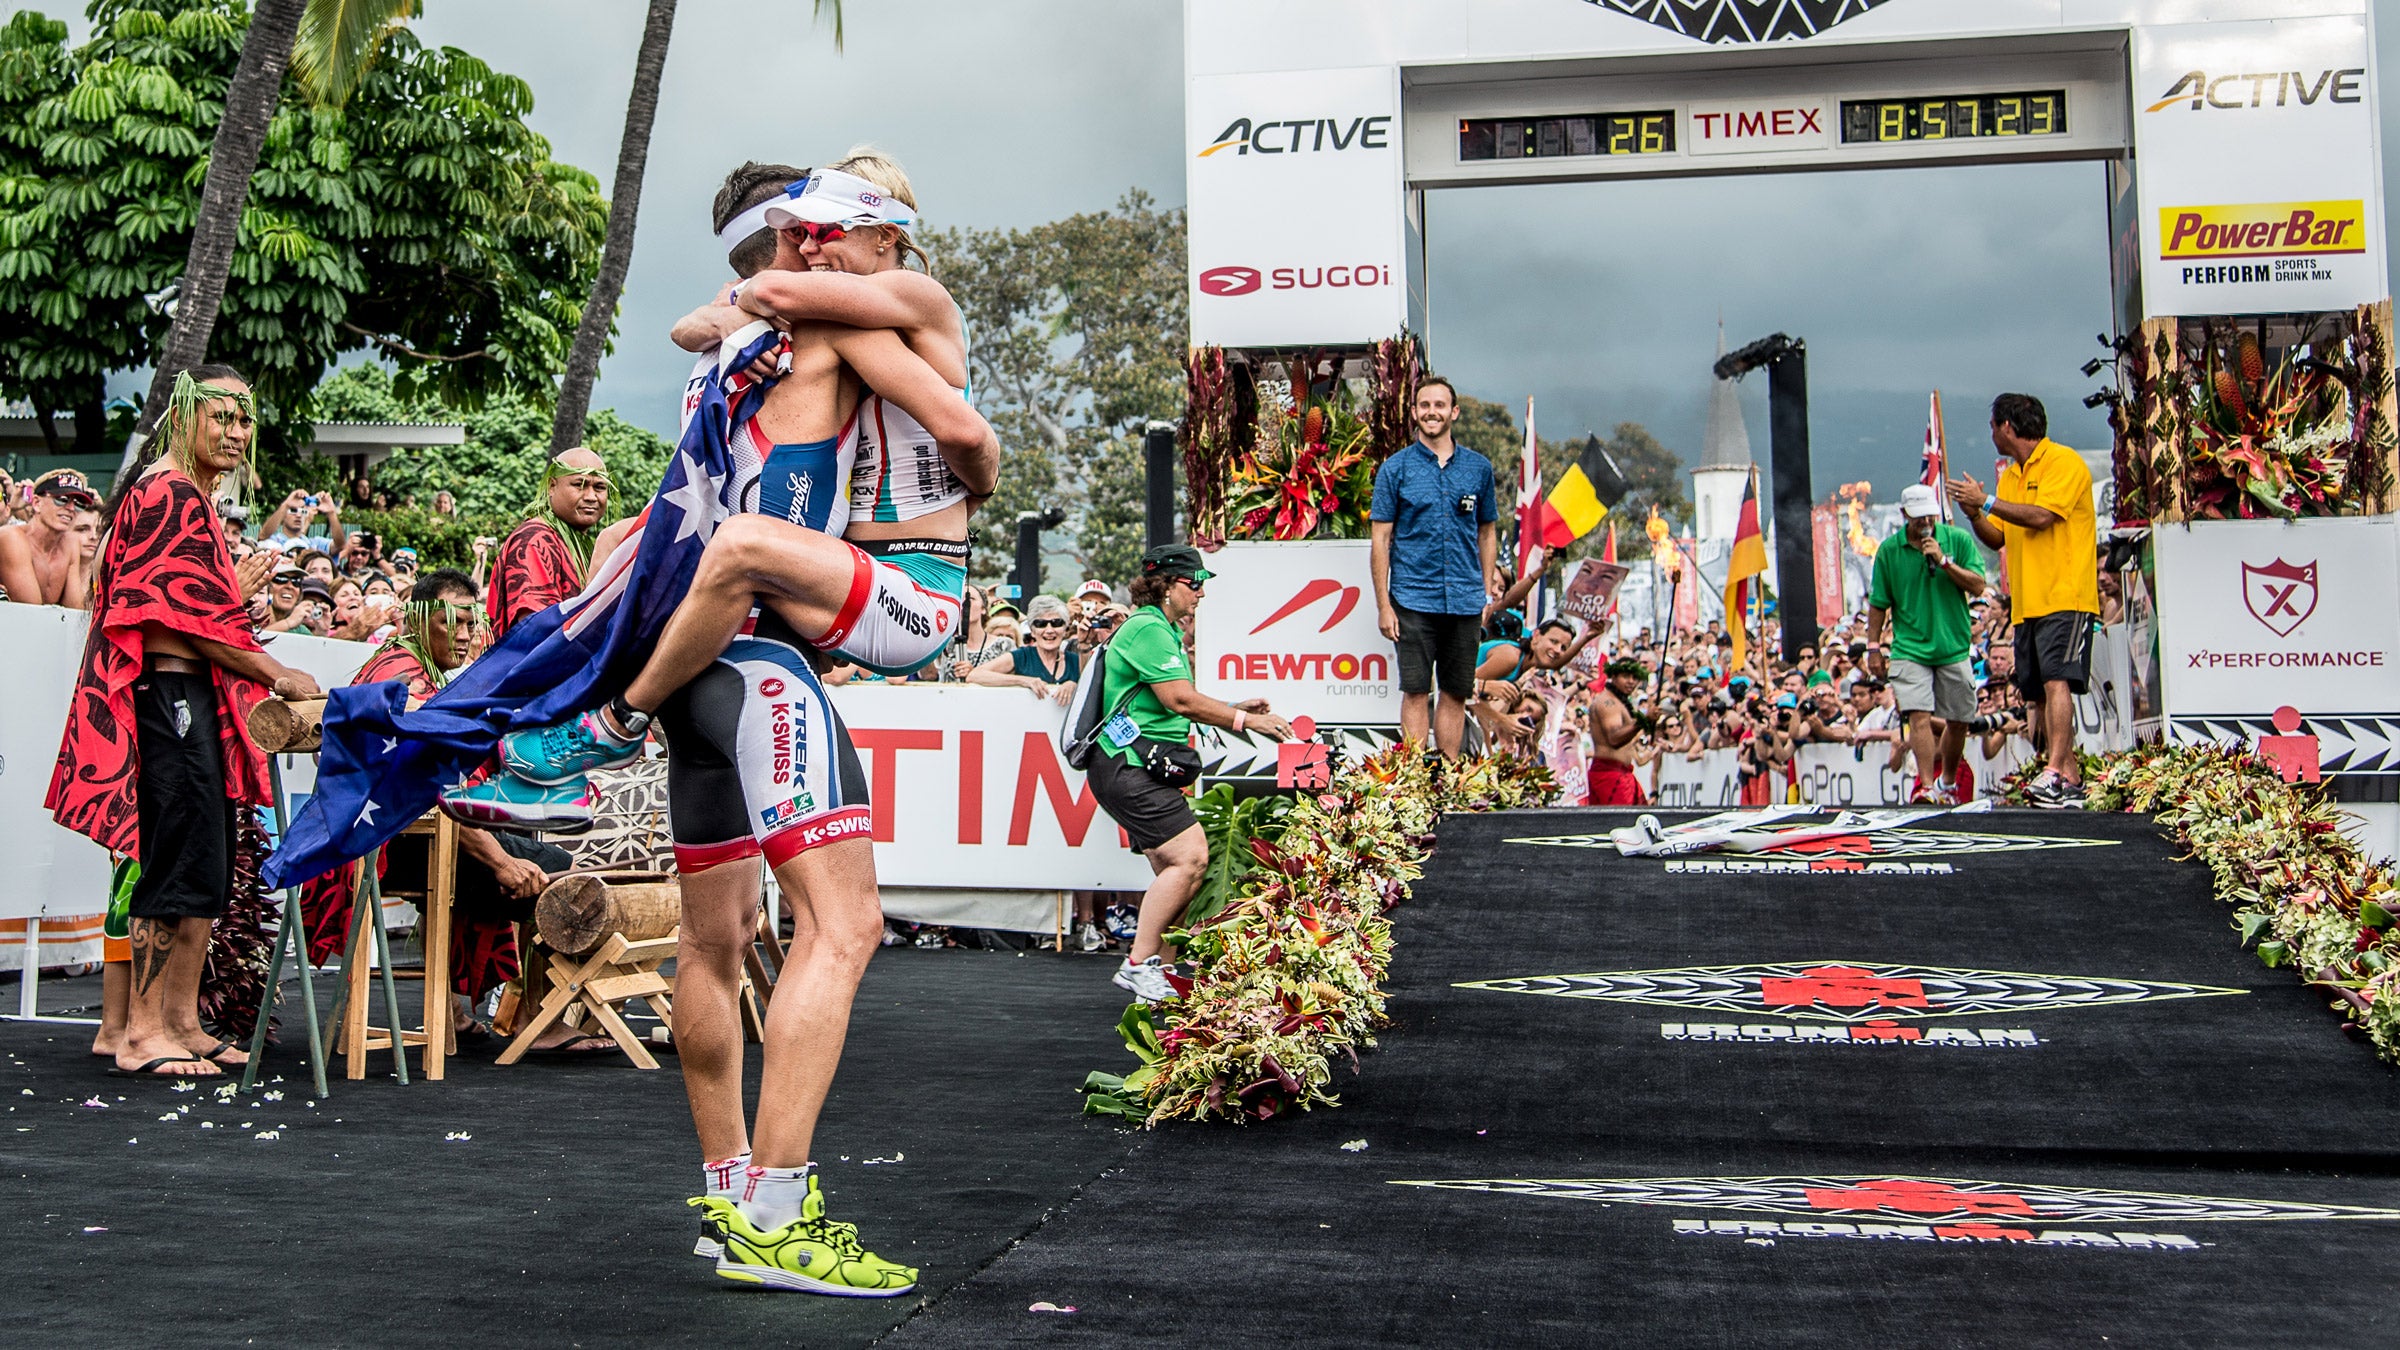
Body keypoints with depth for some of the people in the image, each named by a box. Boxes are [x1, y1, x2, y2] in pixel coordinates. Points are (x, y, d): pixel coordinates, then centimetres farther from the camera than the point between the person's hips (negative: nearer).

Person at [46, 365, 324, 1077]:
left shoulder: (192, 497, 22)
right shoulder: (170, 494, -10)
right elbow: (186, 617, -14)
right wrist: (277, 675, -11)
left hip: (195, 699, 10)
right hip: (170, 694, -10)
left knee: (208, 872, 10)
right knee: (180, 863, -9)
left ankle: (182, 1024, 16)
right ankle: (143, 1033, -3)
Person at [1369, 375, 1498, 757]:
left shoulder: (1478, 467, 8)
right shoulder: (1395, 468, 0)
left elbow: (1487, 531, 15)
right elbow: (1381, 539, -1)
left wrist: (1487, 591, 7)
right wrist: (1383, 605, -6)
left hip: (1465, 601, 3)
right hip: (1414, 600, -3)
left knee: (1457, 694, 8)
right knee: (1416, 692, -3)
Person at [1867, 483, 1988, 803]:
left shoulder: (1959, 540, 1)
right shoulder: (1888, 550, 1)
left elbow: (1977, 587, -7)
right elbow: (1878, 604, 6)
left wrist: (1943, 560, -17)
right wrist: (1874, 647, 4)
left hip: (1954, 648, 2)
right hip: (1909, 648, -1)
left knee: (1958, 722, 9)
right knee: (1920, 716, -17)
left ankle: (1946, 781, 29)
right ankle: (1927, 785, -22)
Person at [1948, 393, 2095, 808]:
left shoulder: (2065, 463, -6)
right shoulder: (2010, 475, 19)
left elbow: (2040, 516, -19)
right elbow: (1996, 539, 19)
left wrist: (1986, 501, -13)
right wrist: (1974, 514, 0)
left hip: (2065, 598, -9)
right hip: (2027, 603, 9)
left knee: (2056, 683, -20)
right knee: (2039, 694, 6)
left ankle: (2054, 774, -29)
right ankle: (2071, 780, 10)